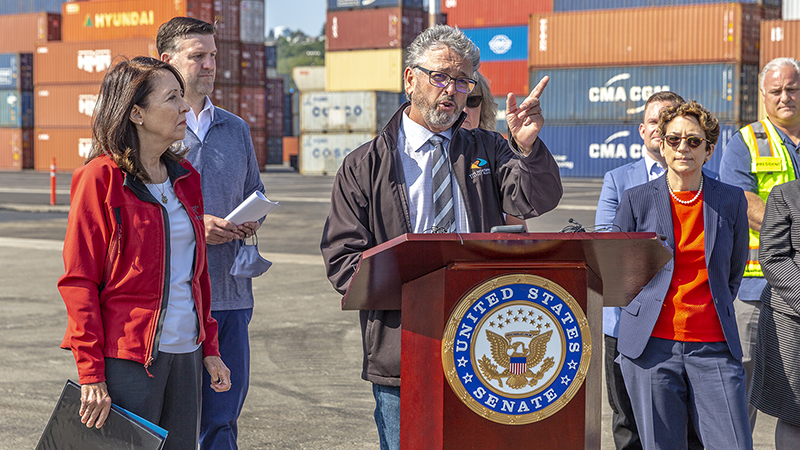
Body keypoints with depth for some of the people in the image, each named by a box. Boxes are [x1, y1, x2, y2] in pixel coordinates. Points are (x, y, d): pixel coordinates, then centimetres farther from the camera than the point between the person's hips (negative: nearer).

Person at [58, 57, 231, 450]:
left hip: (186, 356, 6)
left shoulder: (184, 177, 12)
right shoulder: (102, 178, -8)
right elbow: (78, 282, -10)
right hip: (128, 358, -6)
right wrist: (91, 376, -15)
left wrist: (209, 349, 13)